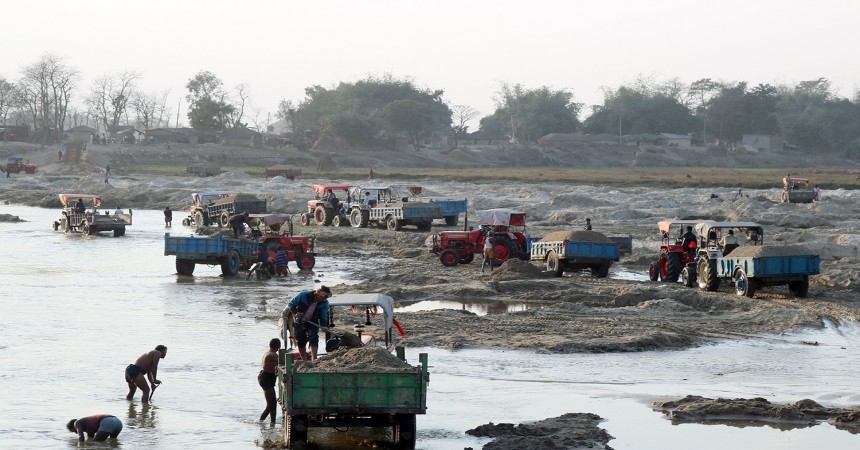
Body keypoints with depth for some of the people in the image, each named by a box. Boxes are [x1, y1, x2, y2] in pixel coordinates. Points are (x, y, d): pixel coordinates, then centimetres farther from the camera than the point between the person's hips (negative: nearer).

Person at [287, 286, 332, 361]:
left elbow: (323, 316, -8)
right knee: (300, 342, 6)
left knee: (313, 338, -21)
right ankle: (304, 360, 19)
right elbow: (290, 305, -11)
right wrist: (296, 313, -28)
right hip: (299, 323, 0)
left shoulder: (324, 303, -14)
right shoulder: (303, 295, -21)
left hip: (312, 323, 0)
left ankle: (314, 359, -25)